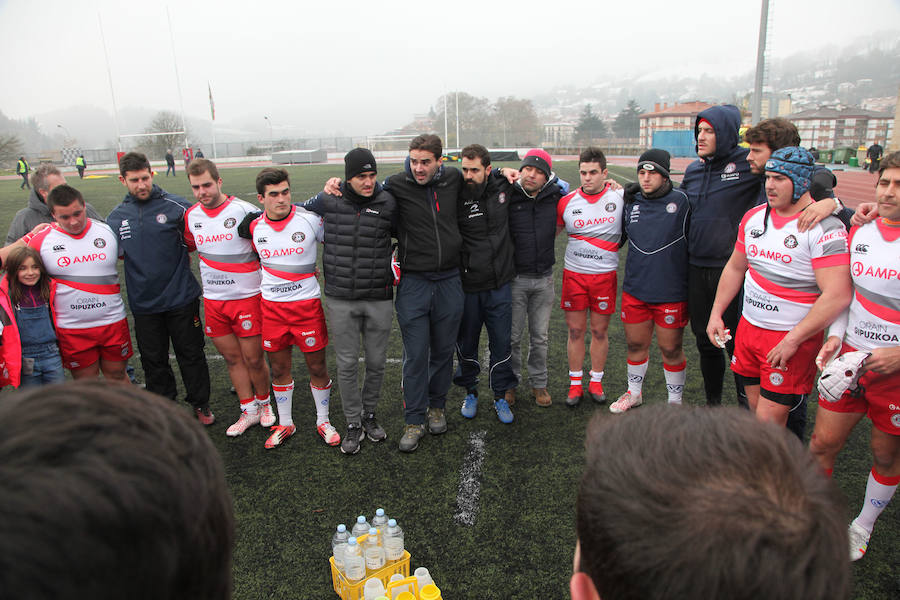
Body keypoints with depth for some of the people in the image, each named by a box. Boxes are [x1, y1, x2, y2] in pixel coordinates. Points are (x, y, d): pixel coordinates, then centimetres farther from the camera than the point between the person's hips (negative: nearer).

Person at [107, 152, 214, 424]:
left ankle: (200, 405, 24)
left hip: (181, 298, -3)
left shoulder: (176, 206, -7)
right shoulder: (116, 217, 5)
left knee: (191, 354, 8)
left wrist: (182, 258, -3)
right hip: (143, 303, 3)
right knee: (153, 360, 13)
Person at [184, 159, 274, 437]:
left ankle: (263, 403, 29)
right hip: (212, 300, 5)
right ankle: (249, 411, 27)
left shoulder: (244, 210, -11)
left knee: (253, 358, 3)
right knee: (232, 357, 12)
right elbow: (188, 247, 24)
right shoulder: (191, 216, 5)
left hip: (246, 297, -5)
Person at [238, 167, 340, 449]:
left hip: (307, 304, -3)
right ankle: (285, 424, 31)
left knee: (317, 367, 6)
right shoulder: (254, 226, 1)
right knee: (279, 369, 13)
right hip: (271, 306, 3)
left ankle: (323, 421, 27)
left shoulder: (310, 219, -10)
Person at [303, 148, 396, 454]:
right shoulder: (329, 200, -3)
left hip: (379, 298, 0)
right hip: (341, 299, 0)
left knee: (376, 362, 10)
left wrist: (392, 259, 7)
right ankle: (353, 423, 23)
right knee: (347, 364, 6)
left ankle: (369, 414, 33)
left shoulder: (388, 203, -4)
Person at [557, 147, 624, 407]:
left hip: (605, 275, 0)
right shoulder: (567, 202, 1)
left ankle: (596, 382, 26)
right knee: (575, 331, 6)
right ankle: (575, 383, 21)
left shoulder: (619, 198, -2)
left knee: (599, 330, 9)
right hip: (574, 274, 1)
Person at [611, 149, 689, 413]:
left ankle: (675, 400, 28)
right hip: (634, 290, 4)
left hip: (671, 293, -4)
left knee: (671, 349, 7)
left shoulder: (681, 201, -7)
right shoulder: (630, 203, 5)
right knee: (635, 344, 15)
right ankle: (634, 392, 38)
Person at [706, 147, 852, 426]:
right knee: (755, 406, 15)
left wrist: (792, 341, -20)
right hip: (748, 327, 6)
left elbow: (837, 295, -22)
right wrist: (716, 314, 13)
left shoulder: (824, 228, -15)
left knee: (769, 419, -5)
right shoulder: (753, 217, 6)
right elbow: (735, 267, 17)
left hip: (794, 337, -6)